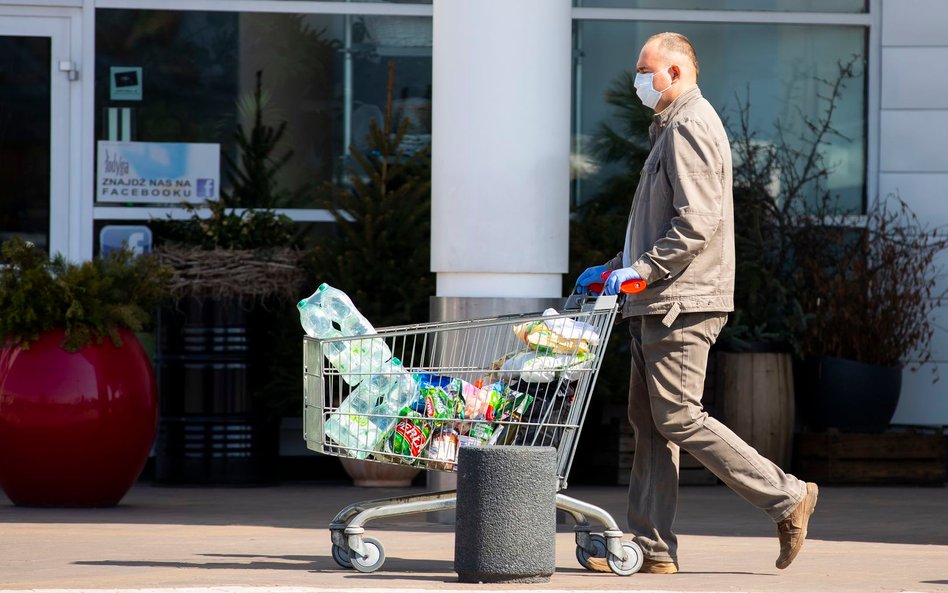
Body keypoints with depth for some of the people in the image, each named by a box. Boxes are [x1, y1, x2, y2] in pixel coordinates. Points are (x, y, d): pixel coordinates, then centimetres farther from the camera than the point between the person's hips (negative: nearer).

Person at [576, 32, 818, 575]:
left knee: (679, 418, -11)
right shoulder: (672, 128, 22)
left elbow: (698, 222, -21)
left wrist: (642, 270, -20)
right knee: (650, 422, 7)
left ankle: (786, 496, -5)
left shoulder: (691, 127, -12)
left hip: (681, 304, -11)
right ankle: (653, 547, 8)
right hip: (660, 305, 11)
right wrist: (615, 268, 21)